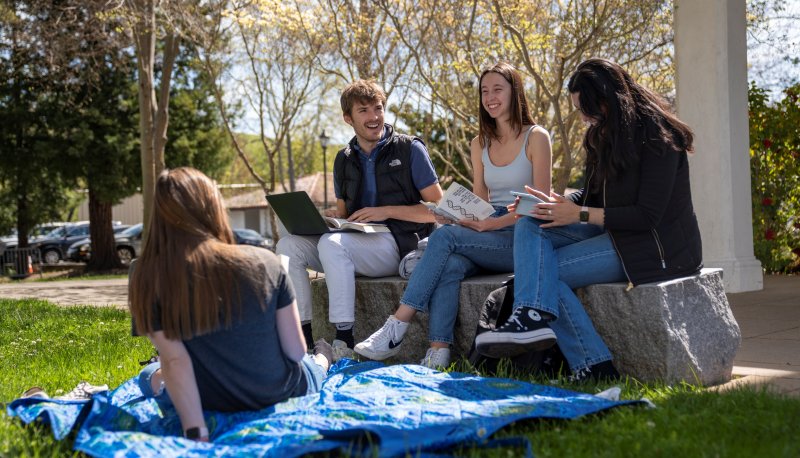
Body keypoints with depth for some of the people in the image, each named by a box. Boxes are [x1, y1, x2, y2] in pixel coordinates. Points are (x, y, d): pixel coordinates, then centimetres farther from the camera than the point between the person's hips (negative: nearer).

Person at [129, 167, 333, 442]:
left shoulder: (147, 277, -18)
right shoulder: (264, 262, -16)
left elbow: (174, 361, -20)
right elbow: (296, 351, -11)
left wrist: (196, 433, -18)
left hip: (211, 405, -1)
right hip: (281, 396, 1)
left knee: (148, 377, 32)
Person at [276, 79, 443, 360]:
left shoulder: (410, 149, 0)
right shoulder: (344, 161, 16)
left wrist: (386, 211, -12)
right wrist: (332, 217, -2)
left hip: (398, 243, -6)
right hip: (356, 241, 6)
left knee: (331, 243, -32)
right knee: (288, 245, -14)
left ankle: (344, 343, -34)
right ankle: (303, 339, -17)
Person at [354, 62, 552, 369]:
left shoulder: (536, 137, 0)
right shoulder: (480, 144, 17)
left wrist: (491, 223, -18)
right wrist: (464, 217, -7)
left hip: (523, 240, -5)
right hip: (489, 240, 5)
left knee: (444, 236, -27)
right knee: (450, 265, -31)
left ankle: (395, 330, -29)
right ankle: (438, 354, -38)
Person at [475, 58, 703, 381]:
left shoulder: (655, 136, -16)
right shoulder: (606, 135, 11)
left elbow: (648, 215, -21)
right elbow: (593, 194, 15)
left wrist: (581, 214, -20)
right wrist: (560, 202, -7)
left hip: (654, 245, -9)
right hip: (614, 232, 9)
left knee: (546, 270, -16)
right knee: (531, 226, -12)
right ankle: (533, 316, -32)